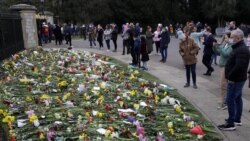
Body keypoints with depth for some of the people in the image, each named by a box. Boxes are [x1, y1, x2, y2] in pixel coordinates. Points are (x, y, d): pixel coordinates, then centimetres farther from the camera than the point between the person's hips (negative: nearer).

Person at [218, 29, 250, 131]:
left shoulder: (242, 50, -22)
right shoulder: (240, 47, 13)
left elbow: (239, 66, -31)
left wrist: (231, 77, -22)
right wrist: (231, 76, 14)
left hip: (236, 80, -11)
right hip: (238, 79, 11)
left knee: (230, 100, -7)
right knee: (238, 99, 17)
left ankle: (231, 124, -2)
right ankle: (237, 119, 30)